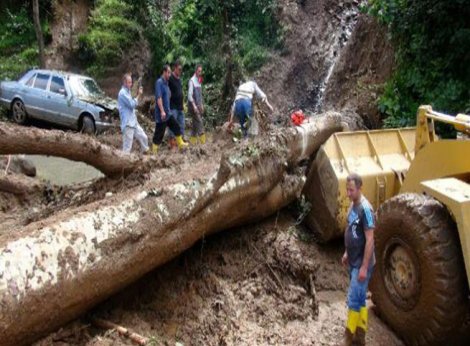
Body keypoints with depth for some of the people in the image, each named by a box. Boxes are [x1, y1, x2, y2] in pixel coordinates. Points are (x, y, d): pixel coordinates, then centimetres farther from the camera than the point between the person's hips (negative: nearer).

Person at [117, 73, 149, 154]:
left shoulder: (127, 92, 17)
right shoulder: (122, 93, -13)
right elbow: (132, 104, -18)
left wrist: (138, 95, 6)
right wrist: (139, 95, -7)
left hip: (134, 122, 9)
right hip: (127, 123, -9)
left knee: (143, 137, 13)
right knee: (127, 147, -7)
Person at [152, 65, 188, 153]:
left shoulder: (166, 83, 13)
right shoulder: (159, 82, -15)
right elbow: (158, 97, -22)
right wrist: (162, 111, -26)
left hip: (168, 113, 9)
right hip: (161, 114, -9)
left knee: (176, 127, 15)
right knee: (159, 133, -2)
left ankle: (180, 144, 29)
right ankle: (154, 152, 7)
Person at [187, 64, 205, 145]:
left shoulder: (199, 81, 13)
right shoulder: (192, 81, -12)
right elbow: (190, 94, -17)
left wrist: (202, 105, 17)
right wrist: (194, 105, -23)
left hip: (198, 105, 8)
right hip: (193, 105, -8)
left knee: (196, 123, 10)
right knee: (199, 121, -12)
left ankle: (192, 141, 16)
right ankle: (203, 141, -13)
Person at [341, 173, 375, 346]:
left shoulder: (365, 209, -21)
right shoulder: (352, 205, 6)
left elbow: (370, 240, -22)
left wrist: (364, 267, -22)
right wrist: (347, 253, 19)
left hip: (361, 264, -9)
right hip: (353, 262, 9)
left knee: (354, 300, -3)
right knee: (359, 299, 16)